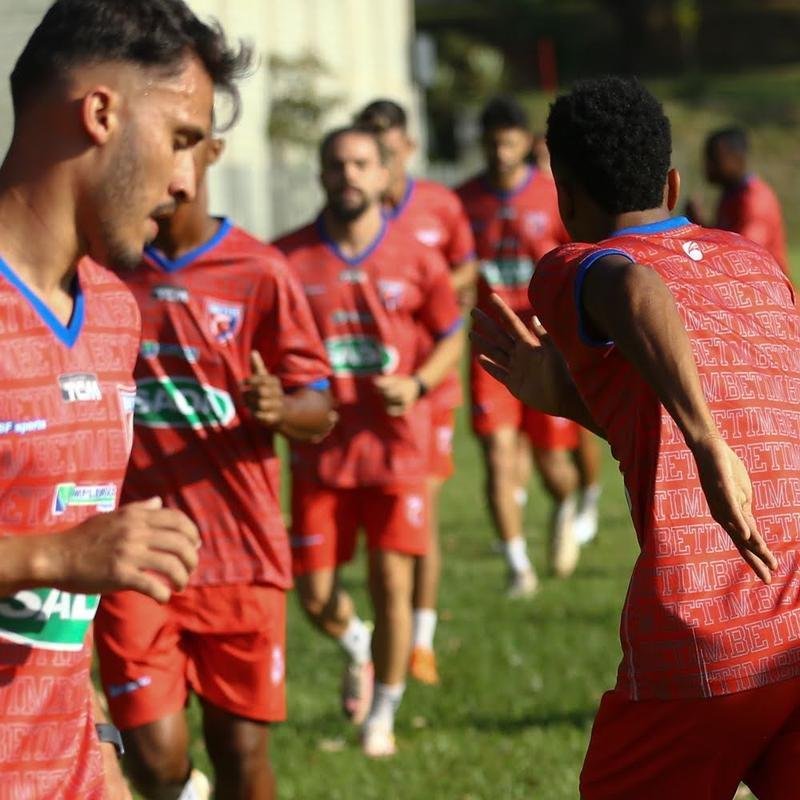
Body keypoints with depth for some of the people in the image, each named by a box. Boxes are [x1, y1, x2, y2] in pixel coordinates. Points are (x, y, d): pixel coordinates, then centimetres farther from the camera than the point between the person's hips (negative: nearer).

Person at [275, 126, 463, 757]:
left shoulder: (417, 261, -2)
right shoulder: (289, 260, -3)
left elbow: (452, 338, 9)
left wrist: (417, 384, -9)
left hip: (397, 447, 0)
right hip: (321, 451, 1)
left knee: (392, 585, -2)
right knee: (316, 595, 2)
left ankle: (382, 715, 19)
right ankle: (357, 647, 38)